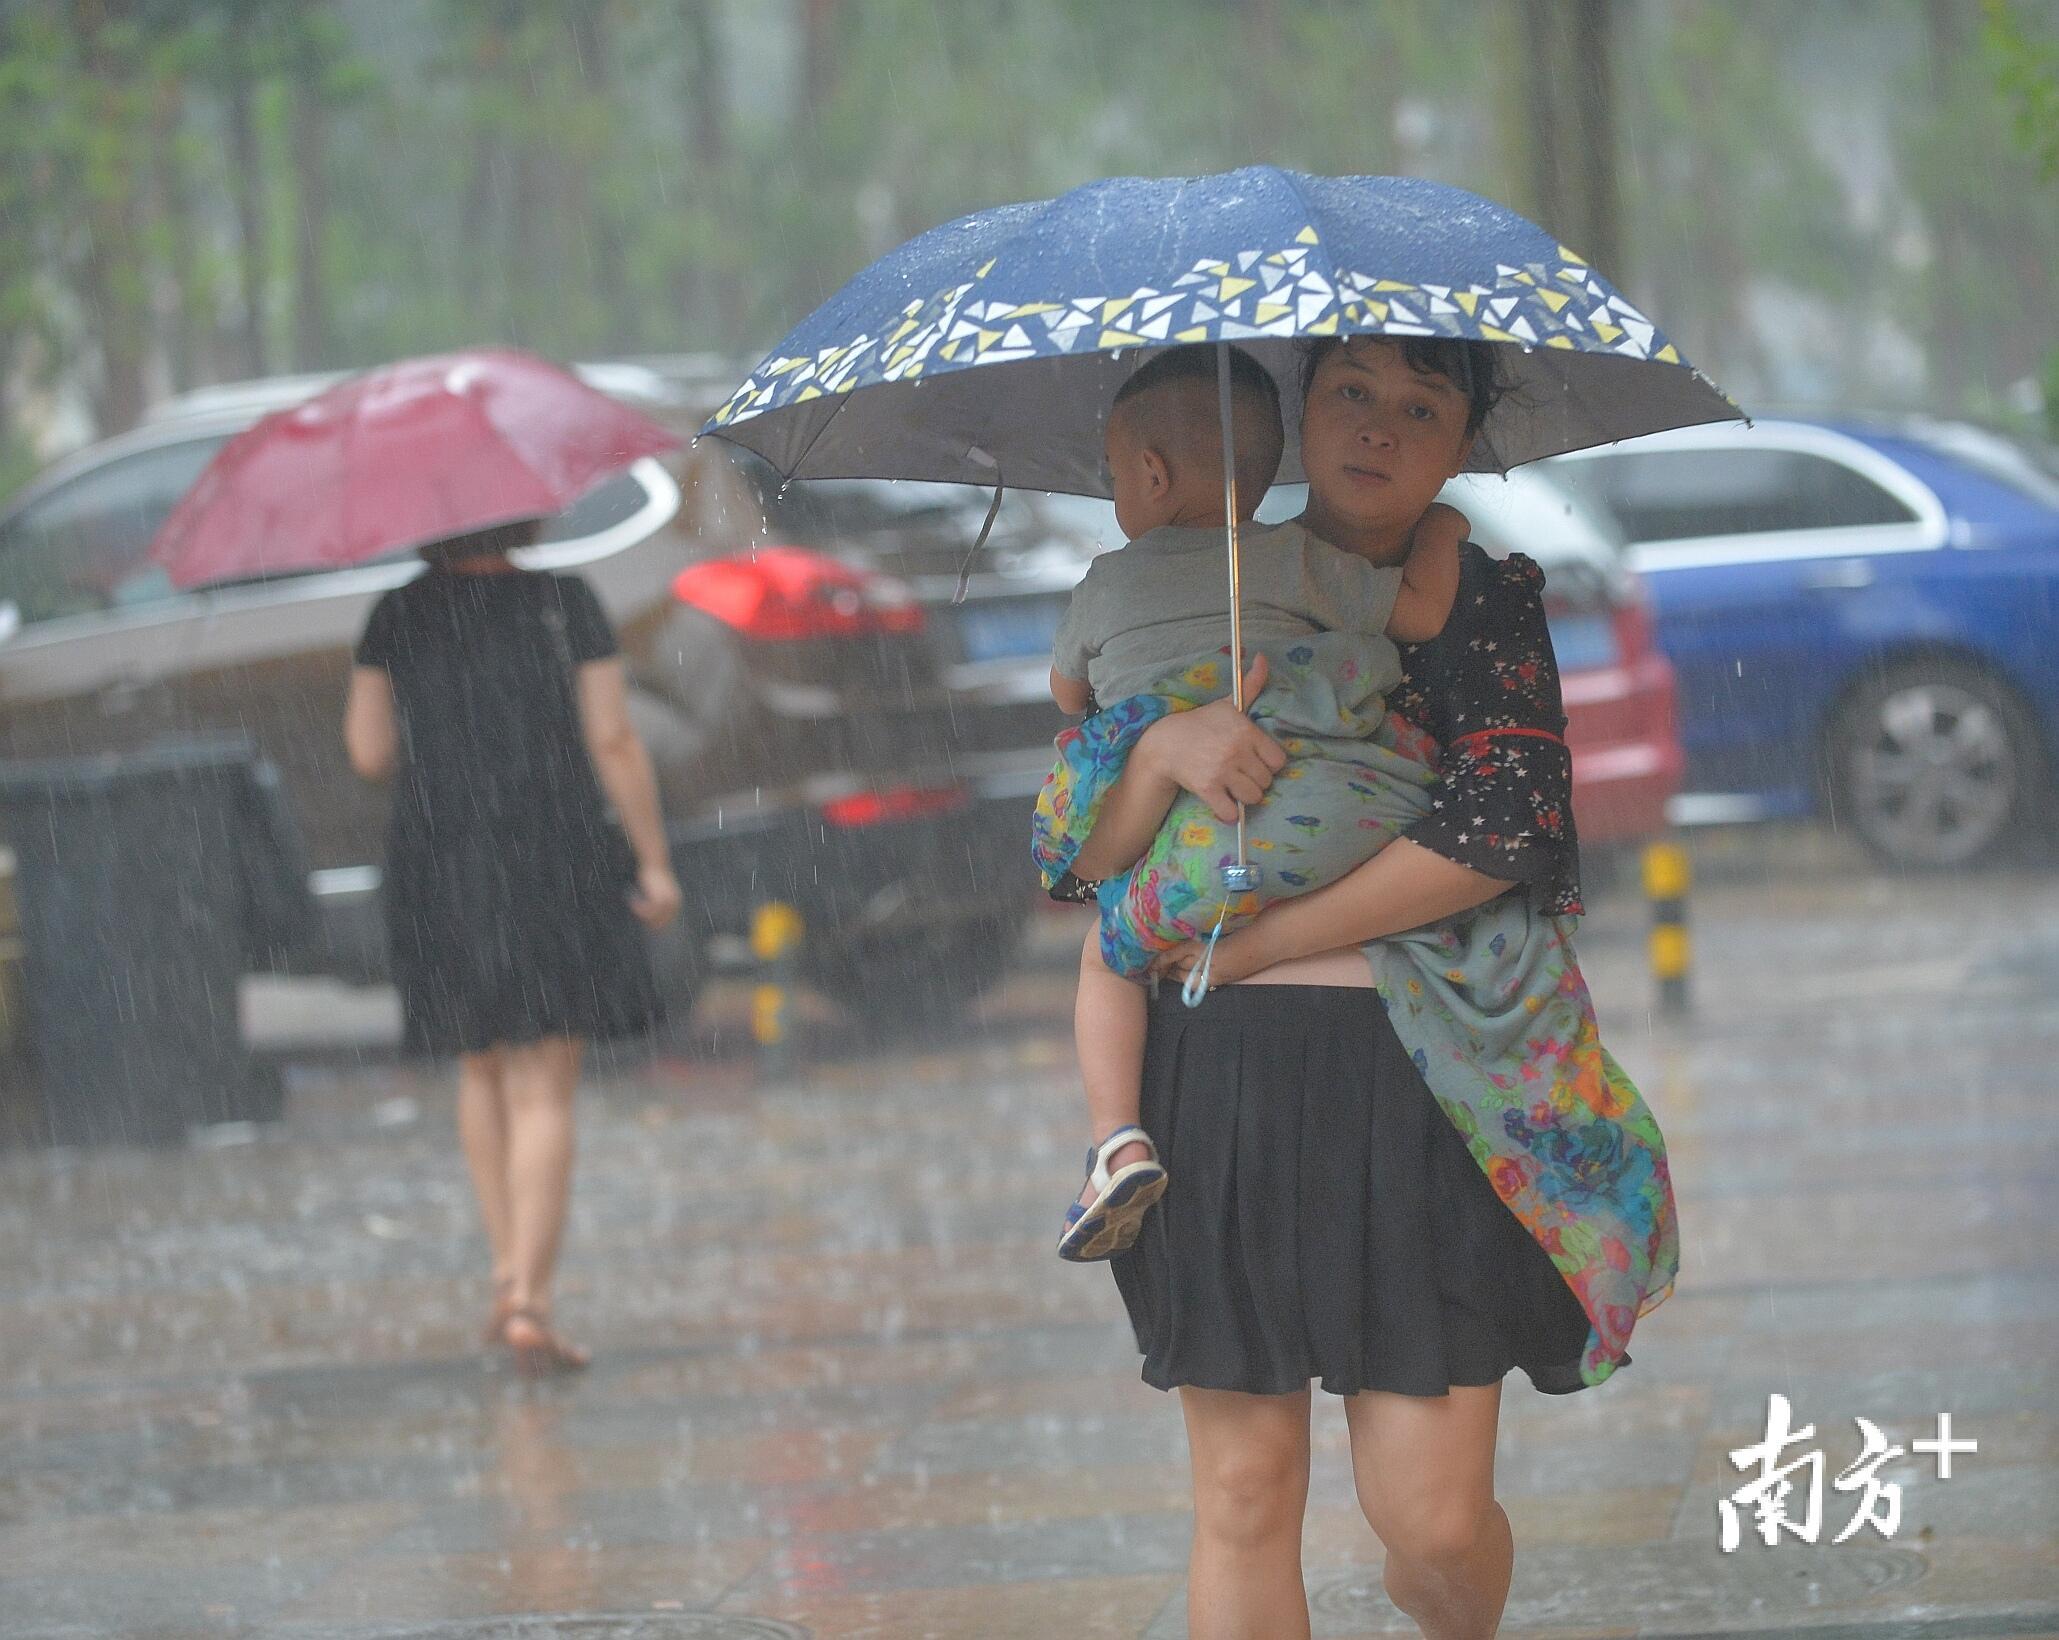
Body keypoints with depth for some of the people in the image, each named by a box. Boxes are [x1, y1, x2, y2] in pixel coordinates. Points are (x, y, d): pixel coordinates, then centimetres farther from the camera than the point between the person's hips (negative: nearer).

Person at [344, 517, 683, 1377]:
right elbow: (614, 741, -8)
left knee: (483, 1075, 22)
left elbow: (369, 752, 3)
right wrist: (654, 862, -1)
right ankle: (528, 1301, -12)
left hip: (436, 873, 2)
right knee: (543, 1094, -2)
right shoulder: (565, 603, -4)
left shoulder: (398, 617, 1)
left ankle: (509, 1272, 21)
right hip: (555, 869, -2)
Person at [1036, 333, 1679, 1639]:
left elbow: (1506, 828, -9)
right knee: (1246, 1494, 1)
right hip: (1217, 1083, 2)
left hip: (1416, 1089, -2)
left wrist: (1256, 940, -9)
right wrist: (1159, 747, -15)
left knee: (1433, 1517, -4)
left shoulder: (1486, 602, 6)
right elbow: (1081, 860, 6)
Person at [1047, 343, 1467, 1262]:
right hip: (1342, 814, 0)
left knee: (1110, 954, 17)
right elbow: (1421, 613, 11)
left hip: (1211, 841, 0)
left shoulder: (1106, 585, 19)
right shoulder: (1294, 559, 15)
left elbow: (1068, 694, 36)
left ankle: (1116, 1140, -2)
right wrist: (1439, 533, 30)